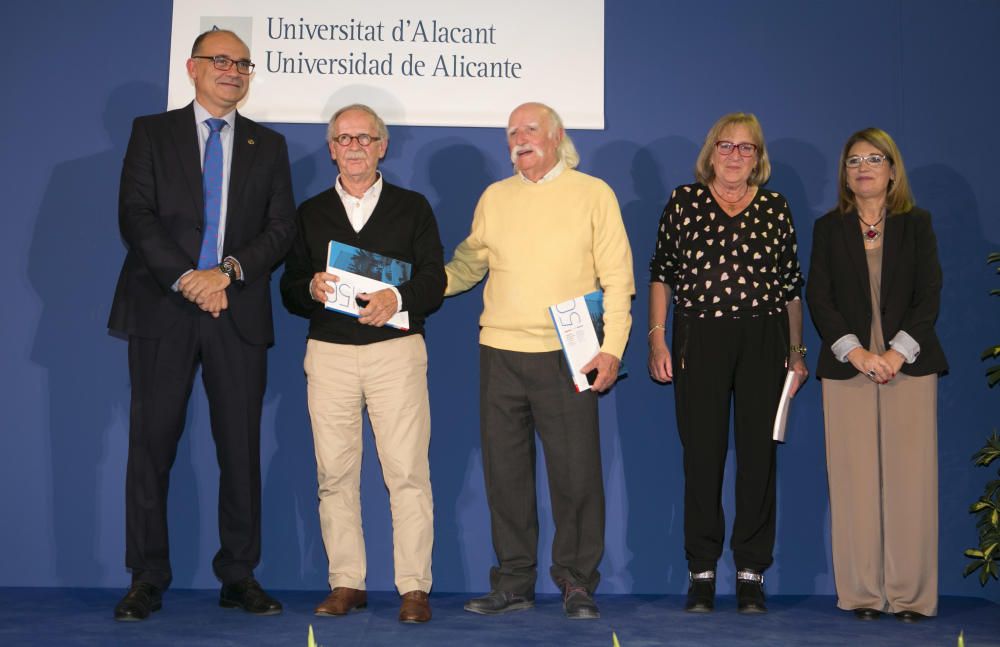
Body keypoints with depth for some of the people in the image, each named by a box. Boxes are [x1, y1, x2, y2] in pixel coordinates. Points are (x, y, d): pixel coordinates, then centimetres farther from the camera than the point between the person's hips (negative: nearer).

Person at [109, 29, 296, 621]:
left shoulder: (269, 146, 14)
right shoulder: (152, 133, 9)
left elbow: (281, 229, 5)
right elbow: (136, 216, -2)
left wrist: (227, 272, -11)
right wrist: (184, 278, -14)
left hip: (239, 314, 1)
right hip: (163, 310, -1)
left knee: (241, 449, 2)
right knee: (152, 444, 0)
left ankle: (239, 577, 11)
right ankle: (148, 580, 8)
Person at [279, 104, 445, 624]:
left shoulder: (412, 207, 11)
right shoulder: (311, 212, 16)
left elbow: (434, 281, 3)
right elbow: (289, 290, 11)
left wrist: (398, 298, -17)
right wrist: (311, 289, -11)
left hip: (397, 350, -2)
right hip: (328, 352, 2)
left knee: (408, 472, -7)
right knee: (335, 474, 2)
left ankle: (414, 587, -2)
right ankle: (346, 583, 11)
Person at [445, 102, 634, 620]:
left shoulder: (592, 194, 3)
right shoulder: (494, 197, 14)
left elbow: (617, 279, -1)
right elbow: (465, 268, 14)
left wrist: (611, 348, -10)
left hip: (566, 356, -3)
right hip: (500, 354, 4)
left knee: (576, 474, -2)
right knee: (505, 473, 8)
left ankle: (577, 584, 12)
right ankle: (514, 582, 18)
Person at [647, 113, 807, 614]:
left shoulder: (775, 208, 9)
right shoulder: (684, 201, 6)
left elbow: (792, 286, 12)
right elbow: (661, 274, 7)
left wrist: (796, 353, 9)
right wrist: (656, 339, -1)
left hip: (763, 342, 1)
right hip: (698, 342, -1)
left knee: (758, 455, 1)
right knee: (702, 454, 1)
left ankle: (751, 572, 10)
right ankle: (701, 572, 10)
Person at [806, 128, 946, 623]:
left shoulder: (916, 224, 10)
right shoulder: (829, 228, 11)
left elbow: (929, 295, 3)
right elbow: (818, 299, 3)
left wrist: (898, 351, -11)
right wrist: (856, 352, -10)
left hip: (909, 364, 0)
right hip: (847, 367, 0)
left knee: (910, 478, -4)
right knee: (854, 483, -2)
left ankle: (910, 594, 3)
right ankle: (861, 594, 4)